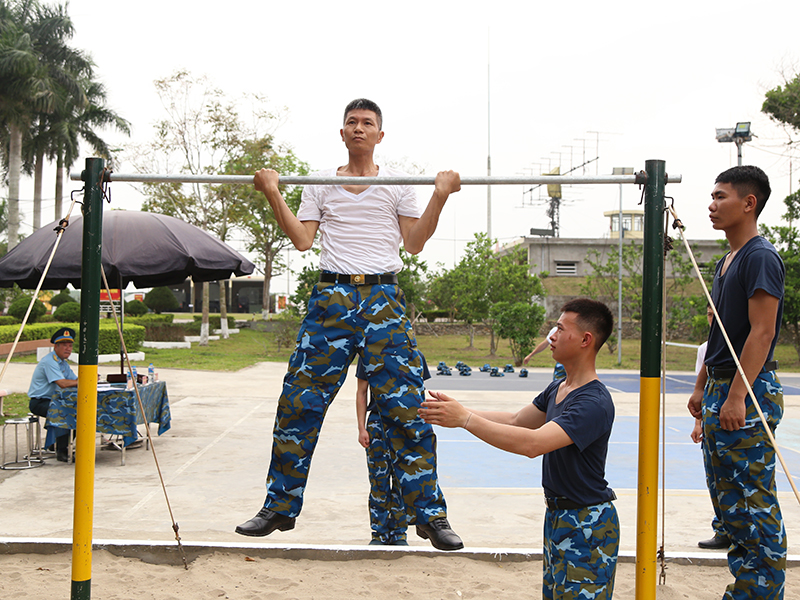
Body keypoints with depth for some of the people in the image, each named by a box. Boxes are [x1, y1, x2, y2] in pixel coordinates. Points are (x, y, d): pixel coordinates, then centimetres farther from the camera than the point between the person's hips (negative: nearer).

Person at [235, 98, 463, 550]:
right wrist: (274, 194, 1)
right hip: (332, 296, 1)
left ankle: (431, 514, 4)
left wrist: (440, 196, -3)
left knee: (407, 407, -5)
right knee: (300, 402, 1)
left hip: (384, 298, -1)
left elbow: (415, 242, 5)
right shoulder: (321, 184, 15)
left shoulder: (398, 183, 13)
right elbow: (302, 240, 7)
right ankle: (280, 508, 14)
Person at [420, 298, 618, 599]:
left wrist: (465, 419, -32)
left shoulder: (594, 403, -25)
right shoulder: (557, 388, 8)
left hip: (587, 526, -9)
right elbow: (515, 420, 15)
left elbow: (532, 443, -34)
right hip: (557, 516, 9)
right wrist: (456, 412, 5)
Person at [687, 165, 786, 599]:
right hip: (721, 390, 10)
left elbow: (762, 332, -19)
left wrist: (737, 397, -23)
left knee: (754, 499, -4)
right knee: (726, 497, 14)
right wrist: (702, 387, 21)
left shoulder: (761, 257, -13)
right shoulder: (726, 262, 16)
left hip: (750, 393, -10)